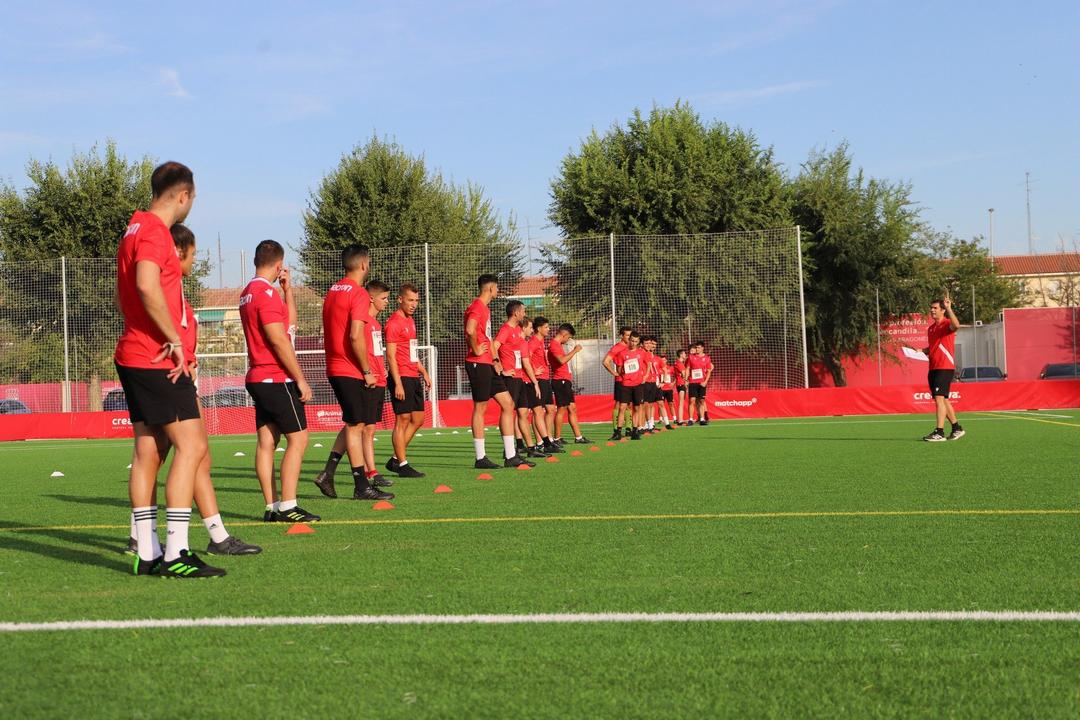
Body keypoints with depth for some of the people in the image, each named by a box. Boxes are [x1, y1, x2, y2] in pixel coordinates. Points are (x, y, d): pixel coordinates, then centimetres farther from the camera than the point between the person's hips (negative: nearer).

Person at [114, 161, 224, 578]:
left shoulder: (135, 229, 19)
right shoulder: (155, 232, -13)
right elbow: (147, 286, -30)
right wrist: (175, 340, -21)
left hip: (133, 356, 10)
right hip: (158, 361, -10)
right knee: (191, 447, -9)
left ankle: (147, 554, 13)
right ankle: (175, 554, -13)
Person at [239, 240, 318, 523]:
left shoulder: (247, 293, 15)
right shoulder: (267, 293, -15)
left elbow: (290, 323, 22)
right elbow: (279, 341, -18)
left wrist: (287, 289, 16)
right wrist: (301, 380, -14)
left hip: (257, 379, 9)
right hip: (276, 379, -9)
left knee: (266, 441, 6)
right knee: (298, 438, -7)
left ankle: (272, 507, 7)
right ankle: (287, 507, -10)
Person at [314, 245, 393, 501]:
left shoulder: (332, 291, 13)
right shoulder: (358, 293, -14)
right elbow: (355, 336, -22)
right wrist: (367, 371, -14)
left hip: (334, 368, 8)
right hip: (350, 371, -8)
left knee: (354, 424, 16)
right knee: (355, 426, -2)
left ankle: (327, 474, 12)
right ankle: (362, 487, 3)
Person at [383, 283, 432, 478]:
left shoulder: (410, 321, 17)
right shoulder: (394, 323, -11)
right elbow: (390, 356, -16)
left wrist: (424, 373, 22)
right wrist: (398, 383, -20)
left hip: (414, 377, 10)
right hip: (402, 377, -9)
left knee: (418, 419, 11)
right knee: (403, 420, -5)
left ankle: (395, 459, 18)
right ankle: (402, 465, 0)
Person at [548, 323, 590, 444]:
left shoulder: (558, 345, 19)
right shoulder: (554, 345, -13)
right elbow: (562, 360, -26)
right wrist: (574, 351, -18)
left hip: (565, 381, 10)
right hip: (560, 381, -10)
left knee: (572, 408, 10)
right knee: (562, 409, -7)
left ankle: (578, 437, 12)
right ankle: (557, 438, -2)